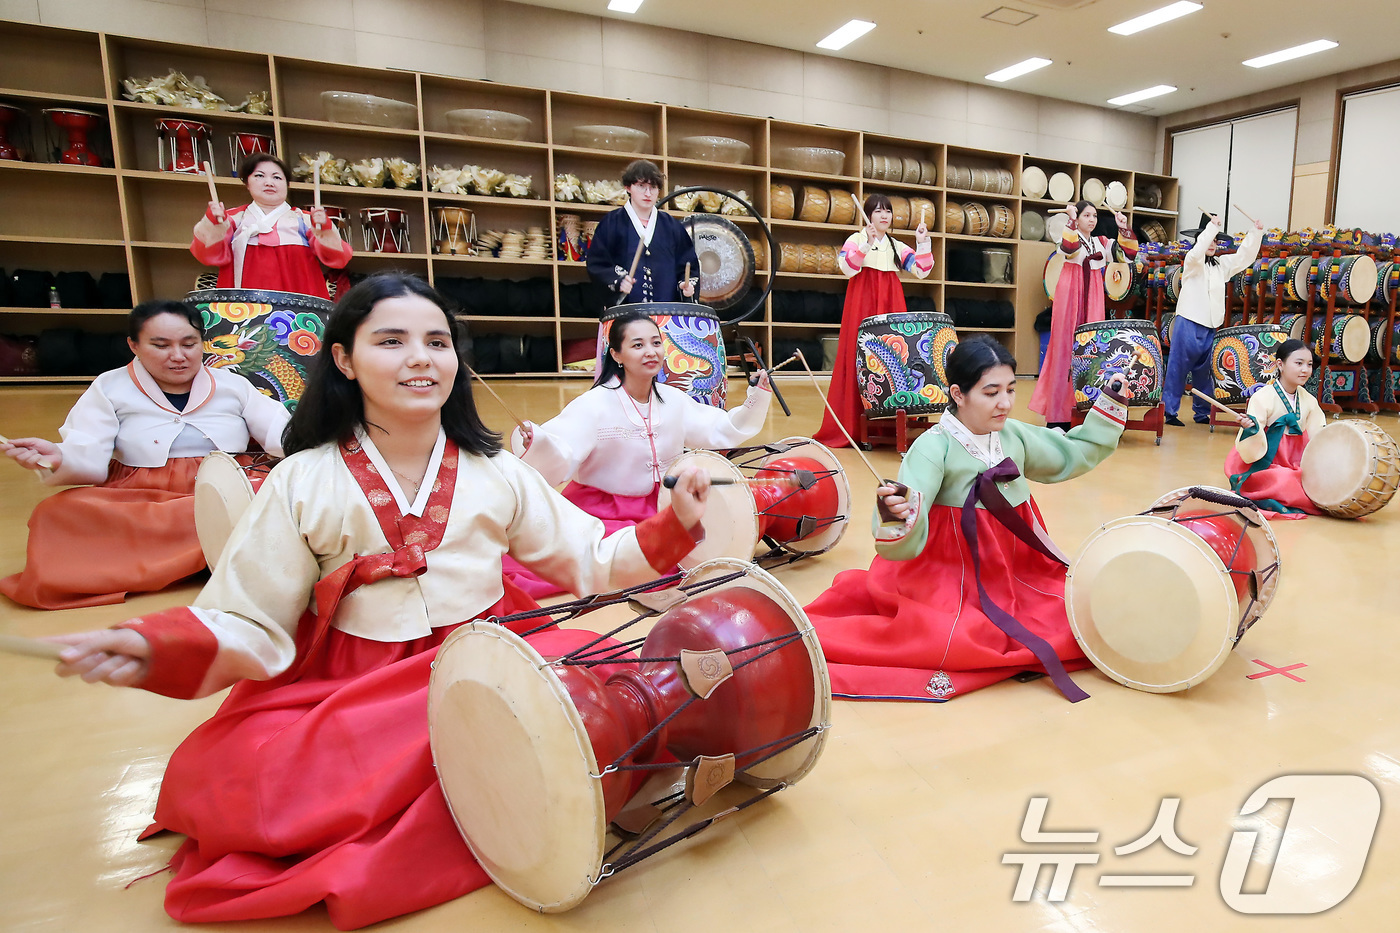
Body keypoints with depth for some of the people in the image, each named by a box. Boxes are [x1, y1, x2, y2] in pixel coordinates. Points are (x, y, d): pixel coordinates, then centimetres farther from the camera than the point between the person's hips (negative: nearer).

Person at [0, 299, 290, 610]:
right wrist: (58, 459, -24)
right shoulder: (109, 388, 11)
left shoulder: (234, 385, 14)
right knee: (57, 513, -30)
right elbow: (89, 459, 0)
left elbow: (282, 434, 7)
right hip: (136, 500, 0)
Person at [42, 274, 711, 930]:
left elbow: (587, 560, 6)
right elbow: (252, 625, -1)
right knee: (225, 772, -25)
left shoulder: (495, 473, 3)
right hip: (346, 695, -1)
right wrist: (159, 648, -20)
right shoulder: (302, 485, -1)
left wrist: (674, 524, -6)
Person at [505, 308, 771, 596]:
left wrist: (757, 398, 4)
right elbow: (559, 457, -25)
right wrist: (537, 444, -46)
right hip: (598, 515, -6)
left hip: (661, 508, 6)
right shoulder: (594, 405, -15)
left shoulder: (674, 400, 4)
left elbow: (721, 430, 13)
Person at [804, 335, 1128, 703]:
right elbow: (906, 545, -28)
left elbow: (1074, 453, 23)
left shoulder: (1015, 435, 2)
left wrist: (1110, 406, 14)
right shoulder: (934, 446, -19)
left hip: (1015, 576, 7)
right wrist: (897, 515, -51)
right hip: (950, 582, -7)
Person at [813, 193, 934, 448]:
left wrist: (923, 243, -4)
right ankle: (854, 424, -5)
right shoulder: (857, 239, 5)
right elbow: (847, 268, -13)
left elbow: (922, 271, 8)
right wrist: (867, 243, -22)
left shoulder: (897, 246, 17)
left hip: (890, 306, 5)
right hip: (863, 305, -4)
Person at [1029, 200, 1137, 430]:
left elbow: (1129, 252, 9)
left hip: (1093, 299, 5)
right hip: (1070, 295, -5)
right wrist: (1072, 220, -20)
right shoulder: (1069, 235, 2)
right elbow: (1069, 247, -21)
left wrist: (1124, 228, 1)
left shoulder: (1102, 242, 17)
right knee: (1066, 347, -7)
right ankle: (1057, 414, -6)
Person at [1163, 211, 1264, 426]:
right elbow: (1197, 251, -23)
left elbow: (1245, 256, 21)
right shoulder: (1193, 262, -3)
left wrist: (1256, 232, 11)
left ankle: (1203, 412, 16)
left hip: (1211, 327, 7)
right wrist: (1212, 225, -22)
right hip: (1189, 324, -7)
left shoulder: (1222, 263, 17)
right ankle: (1169, 411, -3)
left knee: (1204, 372, 10)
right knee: (1178, 369, -6)